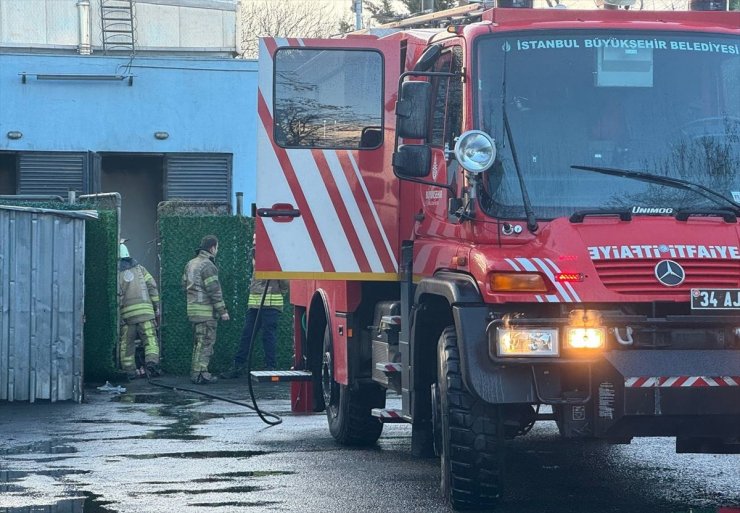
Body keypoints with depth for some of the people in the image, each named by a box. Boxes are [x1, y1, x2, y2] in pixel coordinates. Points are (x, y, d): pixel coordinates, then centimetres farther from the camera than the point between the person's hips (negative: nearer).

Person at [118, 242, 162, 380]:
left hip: (126, 312, -1)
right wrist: (156, 305, 10)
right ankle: (152, 362, -25)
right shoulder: (139, 268, 12)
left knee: (127, 344, 9)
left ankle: (129, 371, 8)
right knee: (150, 339, -2)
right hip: (145, 311, 1)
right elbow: (152, 286, 6)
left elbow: (117, 294, -9)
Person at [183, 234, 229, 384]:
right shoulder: (207, 265, -15)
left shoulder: (190, 264, 14)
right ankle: (200, 374, -9)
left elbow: (185, 285, 19)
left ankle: (196, 372, 18)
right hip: (206, 312, -9)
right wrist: (222, 310, -13)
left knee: (198, 342, 16)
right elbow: (214, 291, -17)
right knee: (205, 342, -6)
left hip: (193, 309, 9)